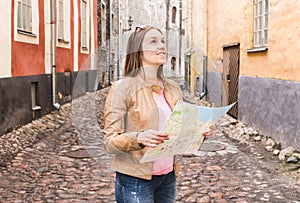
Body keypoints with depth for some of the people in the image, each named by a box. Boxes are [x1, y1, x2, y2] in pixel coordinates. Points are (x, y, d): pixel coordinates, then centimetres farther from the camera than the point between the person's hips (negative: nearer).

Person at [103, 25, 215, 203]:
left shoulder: (173, 88, 7)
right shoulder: (123, 87, -10)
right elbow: (110, 141, -12)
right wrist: (139, 138, -30)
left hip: (168, 178, 6)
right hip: (136, 181, -5)